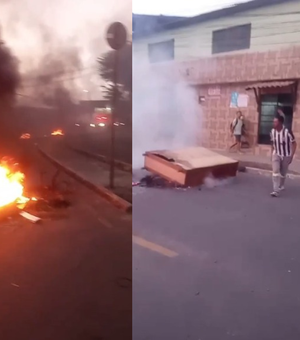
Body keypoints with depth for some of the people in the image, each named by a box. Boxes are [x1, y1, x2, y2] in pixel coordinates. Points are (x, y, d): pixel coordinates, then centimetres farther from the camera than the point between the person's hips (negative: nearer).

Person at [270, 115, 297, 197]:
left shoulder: (287, 132, -23)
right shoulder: (272, 131, -9)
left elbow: (294, 144, -13)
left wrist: (291, 156, -15)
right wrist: (272, 153, 9)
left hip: (286, 155, -2)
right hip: (276, 154, 2)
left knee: (283, 173, 12)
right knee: (275, 171, -14)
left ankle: (281, 186, 38)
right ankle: (276, 190, -16)